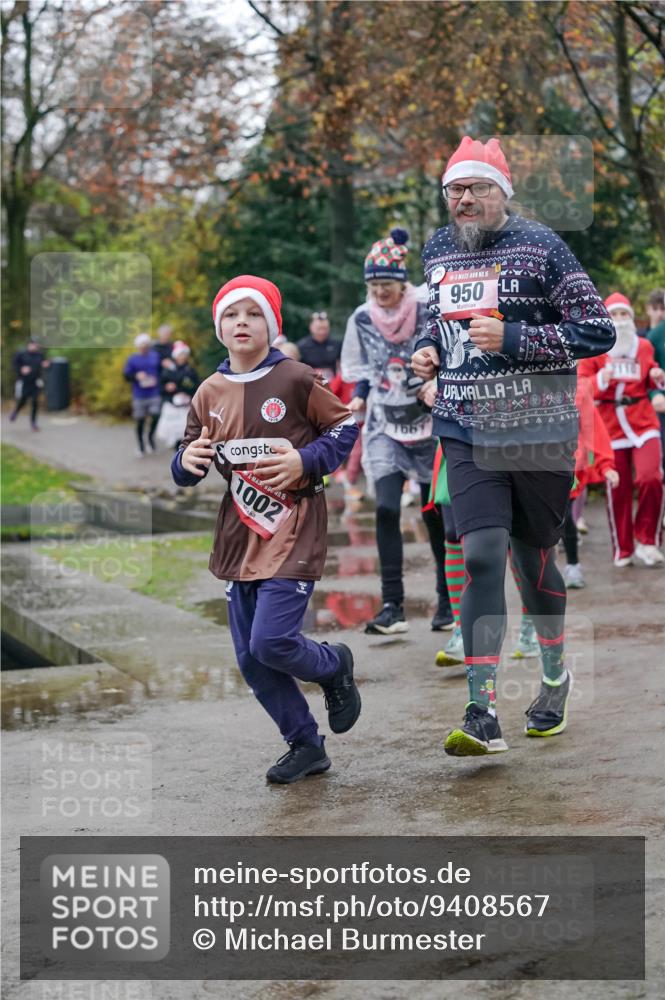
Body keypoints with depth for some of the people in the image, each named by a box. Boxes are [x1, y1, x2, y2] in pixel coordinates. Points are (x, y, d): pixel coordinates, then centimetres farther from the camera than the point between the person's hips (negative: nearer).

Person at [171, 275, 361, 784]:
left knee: (270, 643, -15)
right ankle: (306, 746, 23)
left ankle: (335, 666, 19)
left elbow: (345, 427, -1)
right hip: (240, 537, 6)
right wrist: (189, 460, -11)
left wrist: (304, 461, -15)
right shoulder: (210, 394, 6)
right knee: (251, 661, 6)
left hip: (293, 533, -6)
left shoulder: (296, 380, -8)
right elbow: (185, 470, 12)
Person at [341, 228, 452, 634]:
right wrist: (359, 397, -5)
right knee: (387, 509, -14)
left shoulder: (429, 314, -10)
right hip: (385, 429, 1)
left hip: (429, 425, -1)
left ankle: (449, 601, 21)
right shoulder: (361, 320, -2)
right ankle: (392, 606, -12)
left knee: (436, 515, 6)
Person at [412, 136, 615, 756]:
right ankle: (483, 717, -13)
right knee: (482, 556, -11)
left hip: (539, 431, -3)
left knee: (532, 558, 8)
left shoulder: (539, 246, -7)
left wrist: (511, 338, -18)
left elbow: (598, 331, -11)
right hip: (467, 431, 3)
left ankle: (555, 677, 35)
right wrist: (428, 350, 7)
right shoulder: (437, 251, 9)